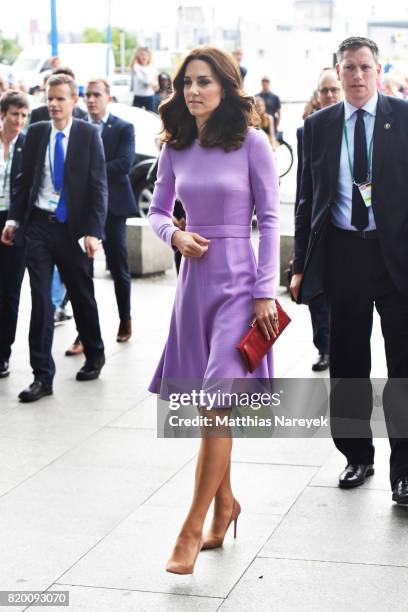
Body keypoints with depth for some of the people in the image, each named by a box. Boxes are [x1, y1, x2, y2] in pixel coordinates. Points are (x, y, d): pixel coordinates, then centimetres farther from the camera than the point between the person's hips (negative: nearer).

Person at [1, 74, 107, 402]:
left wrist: (93, 231, -14)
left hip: (73, 227, -2)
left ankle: (94, 356, 36)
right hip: (39, 225, 2)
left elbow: (99, 186, -7)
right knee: (40, 300, -2)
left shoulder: (88, 134, -4)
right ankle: (43, 375, 1)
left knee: (82, 295, 13)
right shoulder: (36, 133, 5)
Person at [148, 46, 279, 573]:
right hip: (194, 279, 5)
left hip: (237, 280, -5)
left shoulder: (251, 142, -7)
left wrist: (265, 292, -10)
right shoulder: (175, 148, 7)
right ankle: (225, 502, 29)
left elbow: (269, 219, -6)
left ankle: (193, 527, -3)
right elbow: (156, 209, 18)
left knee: (215, 403, -10)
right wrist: (174, 234, -5)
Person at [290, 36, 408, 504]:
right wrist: (301, 265, 6)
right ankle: (357, 456, 27)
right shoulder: (318, 126, 7)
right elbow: (307, 199, 10)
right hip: (342, 253, 3)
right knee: (347, 364, 11)